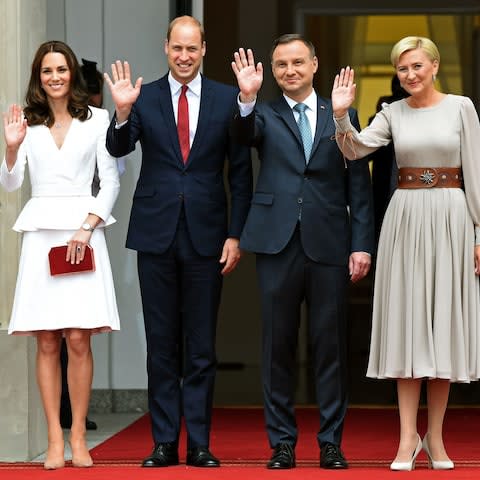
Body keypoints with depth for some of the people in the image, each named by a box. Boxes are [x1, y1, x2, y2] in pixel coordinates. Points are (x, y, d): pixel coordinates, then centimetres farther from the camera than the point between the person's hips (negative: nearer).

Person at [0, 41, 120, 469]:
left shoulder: (96, 120, 5)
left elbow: (111, 182, 3)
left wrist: (87, 228, -7)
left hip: (84, 229, -1)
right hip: (41, 234, 1)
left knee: (79, 339, -5)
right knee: (47, 342, -1)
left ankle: (78, 438, 1)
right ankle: (54, 439, 1)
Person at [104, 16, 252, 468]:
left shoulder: (226, 99, 2)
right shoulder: (144, 98, 3)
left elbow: (240, 172, 3)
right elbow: (118, 149, -10)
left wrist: (235, 235, -2)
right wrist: (122, 111, -28)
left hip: (205, 235, 0)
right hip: (156, 233, 0)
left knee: (201, 347, 4)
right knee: (161, 345, 5)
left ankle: (199, 444, 10)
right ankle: (164, 443, 10)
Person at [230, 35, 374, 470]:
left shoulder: (342, 116, 9)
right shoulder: (265, 115, 9)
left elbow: (359, 185, 7)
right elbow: (245, 135, -14)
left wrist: (362, 245, 0)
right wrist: (248, 97, -32)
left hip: (329, 244, 0)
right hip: (278, 242, 0)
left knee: (330, 347, 3)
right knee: (279, 346, 4)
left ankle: (331, 442, 10)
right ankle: (282, 442, 11)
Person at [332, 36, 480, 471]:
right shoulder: (393, 113, 7)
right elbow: (354, 150, -5)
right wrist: (341, 114, -22)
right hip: (405, 218, 2)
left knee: (444, 321, 2)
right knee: (407, 321, -1)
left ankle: (435, 437, 9)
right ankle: (408, 436, 2)